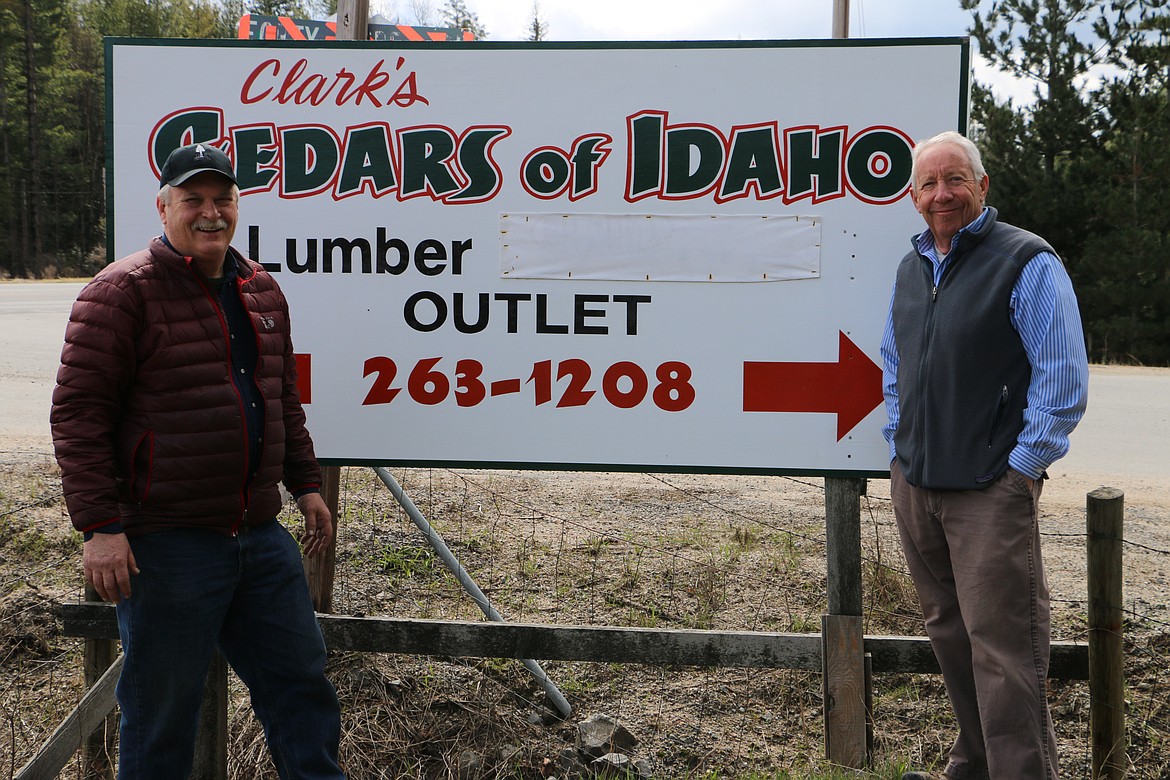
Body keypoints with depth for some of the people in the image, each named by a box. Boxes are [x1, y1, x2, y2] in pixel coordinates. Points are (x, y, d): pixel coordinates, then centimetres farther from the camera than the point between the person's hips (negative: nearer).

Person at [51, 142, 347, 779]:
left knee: (300, 682, 13)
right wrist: (99, 525, -16)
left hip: (261, 534, 6)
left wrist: (305, 484, 20)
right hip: (165, 542, -6)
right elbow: (78, 412, -12)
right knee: (162, 708, 6)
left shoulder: (261, 289, 13)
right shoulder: (122, 290, -8)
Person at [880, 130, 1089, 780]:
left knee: (1001, 646, -6)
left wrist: (1022, 466, -13)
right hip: (913, 485, 7)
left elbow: (1063, 380, -11)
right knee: (947, 631, 16)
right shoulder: (911, 268, 13)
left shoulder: (1027, 263, -8)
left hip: (990, 490, -7)